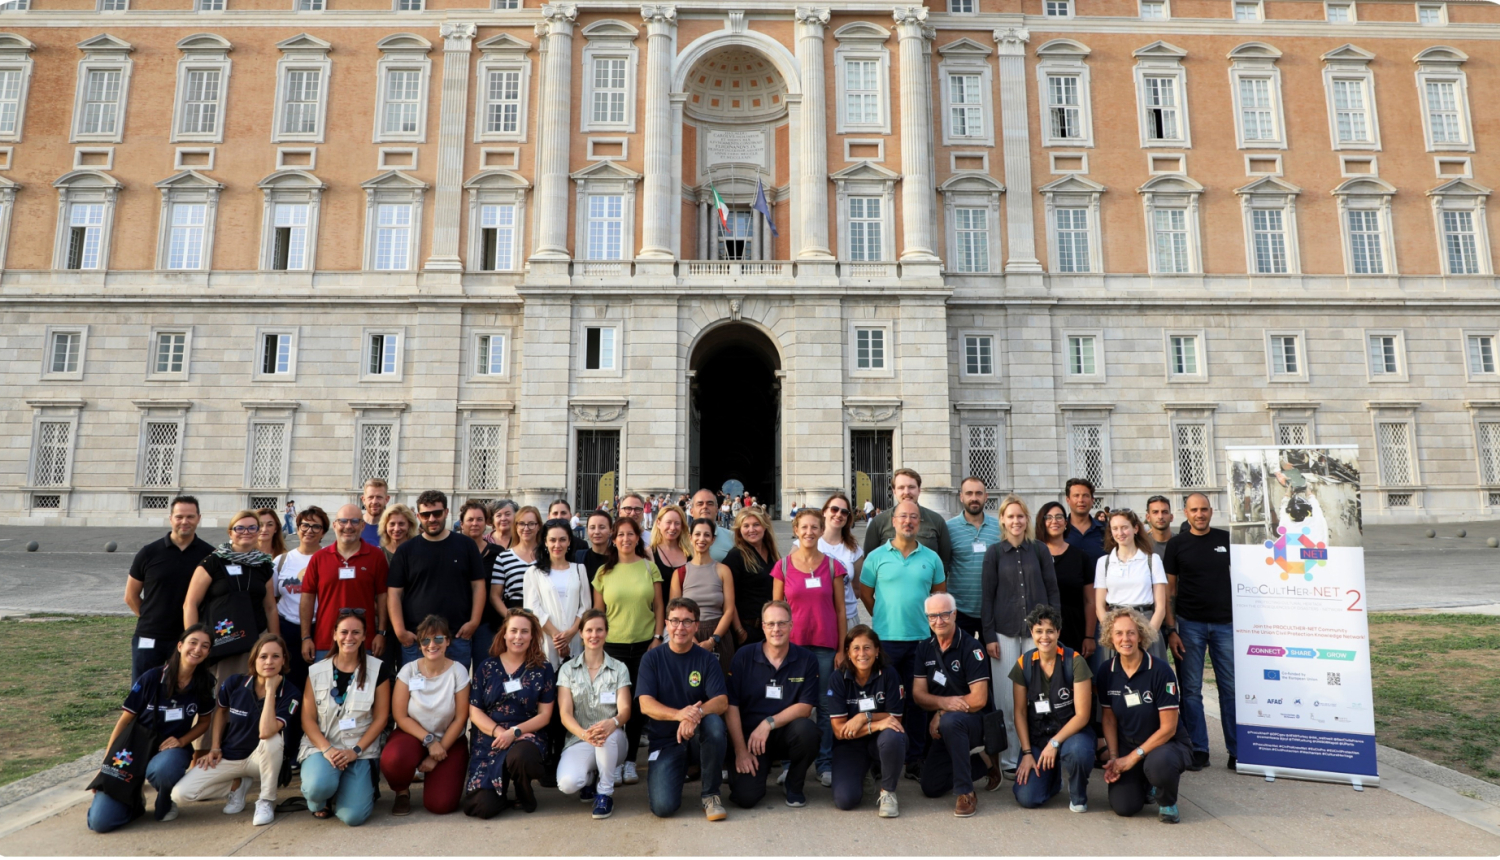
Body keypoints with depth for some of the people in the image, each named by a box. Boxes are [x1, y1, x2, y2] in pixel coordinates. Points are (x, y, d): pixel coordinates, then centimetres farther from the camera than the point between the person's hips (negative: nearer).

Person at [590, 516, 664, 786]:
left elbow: (658, 607, 5)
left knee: (639, 703, 5)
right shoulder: (604, 572, 4)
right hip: (613, 645, 0)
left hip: (645, 644, 0)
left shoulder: (649, 567, 3)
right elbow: (597, 612, 7)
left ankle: (630, 760, 19)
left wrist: (657, 638, -2)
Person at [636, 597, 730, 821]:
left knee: (714, 723, -33)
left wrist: (698, 713, -35)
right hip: (665, 742, 0)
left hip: (698, 738, 1)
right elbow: (645, 704, -12)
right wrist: (679, 714, -32)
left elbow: (722, 702, -12)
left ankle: (711, 795, -12)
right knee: (663, 806, -22)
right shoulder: (652, 658, -1)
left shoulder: (706, 659, -1)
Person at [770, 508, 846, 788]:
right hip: (794, 644, 0)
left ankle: (825, 764, 15)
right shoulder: (783, 566, 1)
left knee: (827, 705, 3)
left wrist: (842, 648, 1)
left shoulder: (832, 566, 2)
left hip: (826, 645, 0)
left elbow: (840, 610, 4)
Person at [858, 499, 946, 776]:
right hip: (885, 638, -1)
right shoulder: (877, 556, 0)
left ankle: (915, 758, 19)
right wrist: (884, 618, 7)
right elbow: (865, 593, 7)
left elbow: (940, 594, 16)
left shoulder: (931, 558, 5)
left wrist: (930, 619, 8)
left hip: (921, 639, 2)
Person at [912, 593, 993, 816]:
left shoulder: (970, 647, -15)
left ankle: (965, 793, -23)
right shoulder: (925, 649, 1)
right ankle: (982, 763, 22)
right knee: (931, 788, 1)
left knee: (950, 721, -38)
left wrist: (941, 713, -17)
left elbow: (978, 699, -20)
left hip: (974, 722, -6)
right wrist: (943, 702, -24)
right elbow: (918, 695, -4)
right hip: (941, 729, 6)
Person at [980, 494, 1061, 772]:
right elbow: (988, 596, 2)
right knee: (1006, 695, 1)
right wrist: (989, 636, -3)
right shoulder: (994, 553, 3)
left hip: (1036, 630, 1)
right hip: (1005, 631, -1)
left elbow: (1052, 590, 8)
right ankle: (1009, 758, 11)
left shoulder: (1040, 551, 6)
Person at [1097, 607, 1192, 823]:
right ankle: (1145, 784, 22)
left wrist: (1133, 757, -16)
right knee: (1123, 806, -14)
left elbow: (1168, 728, -16)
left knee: (1158, 764, -38)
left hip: (1167, 743, -3)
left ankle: (1167, 802, -2)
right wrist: (1113, 757, -6)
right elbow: (1109, 718, 5)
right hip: (1127, 746, 4)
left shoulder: (1160, 671, -18)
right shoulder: (1107, 672, -4)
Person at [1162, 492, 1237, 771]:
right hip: (1189, 624, -1)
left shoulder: (1227, 539, 5)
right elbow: (1169, 589, 2)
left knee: (1231, 688, 6)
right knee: (1191, 689, 3)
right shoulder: (1177, 544, 2)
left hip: (1226, 623, 1)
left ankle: (1237, 750, 17)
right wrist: (1170, 630, -3)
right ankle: (1198, 749, 13)